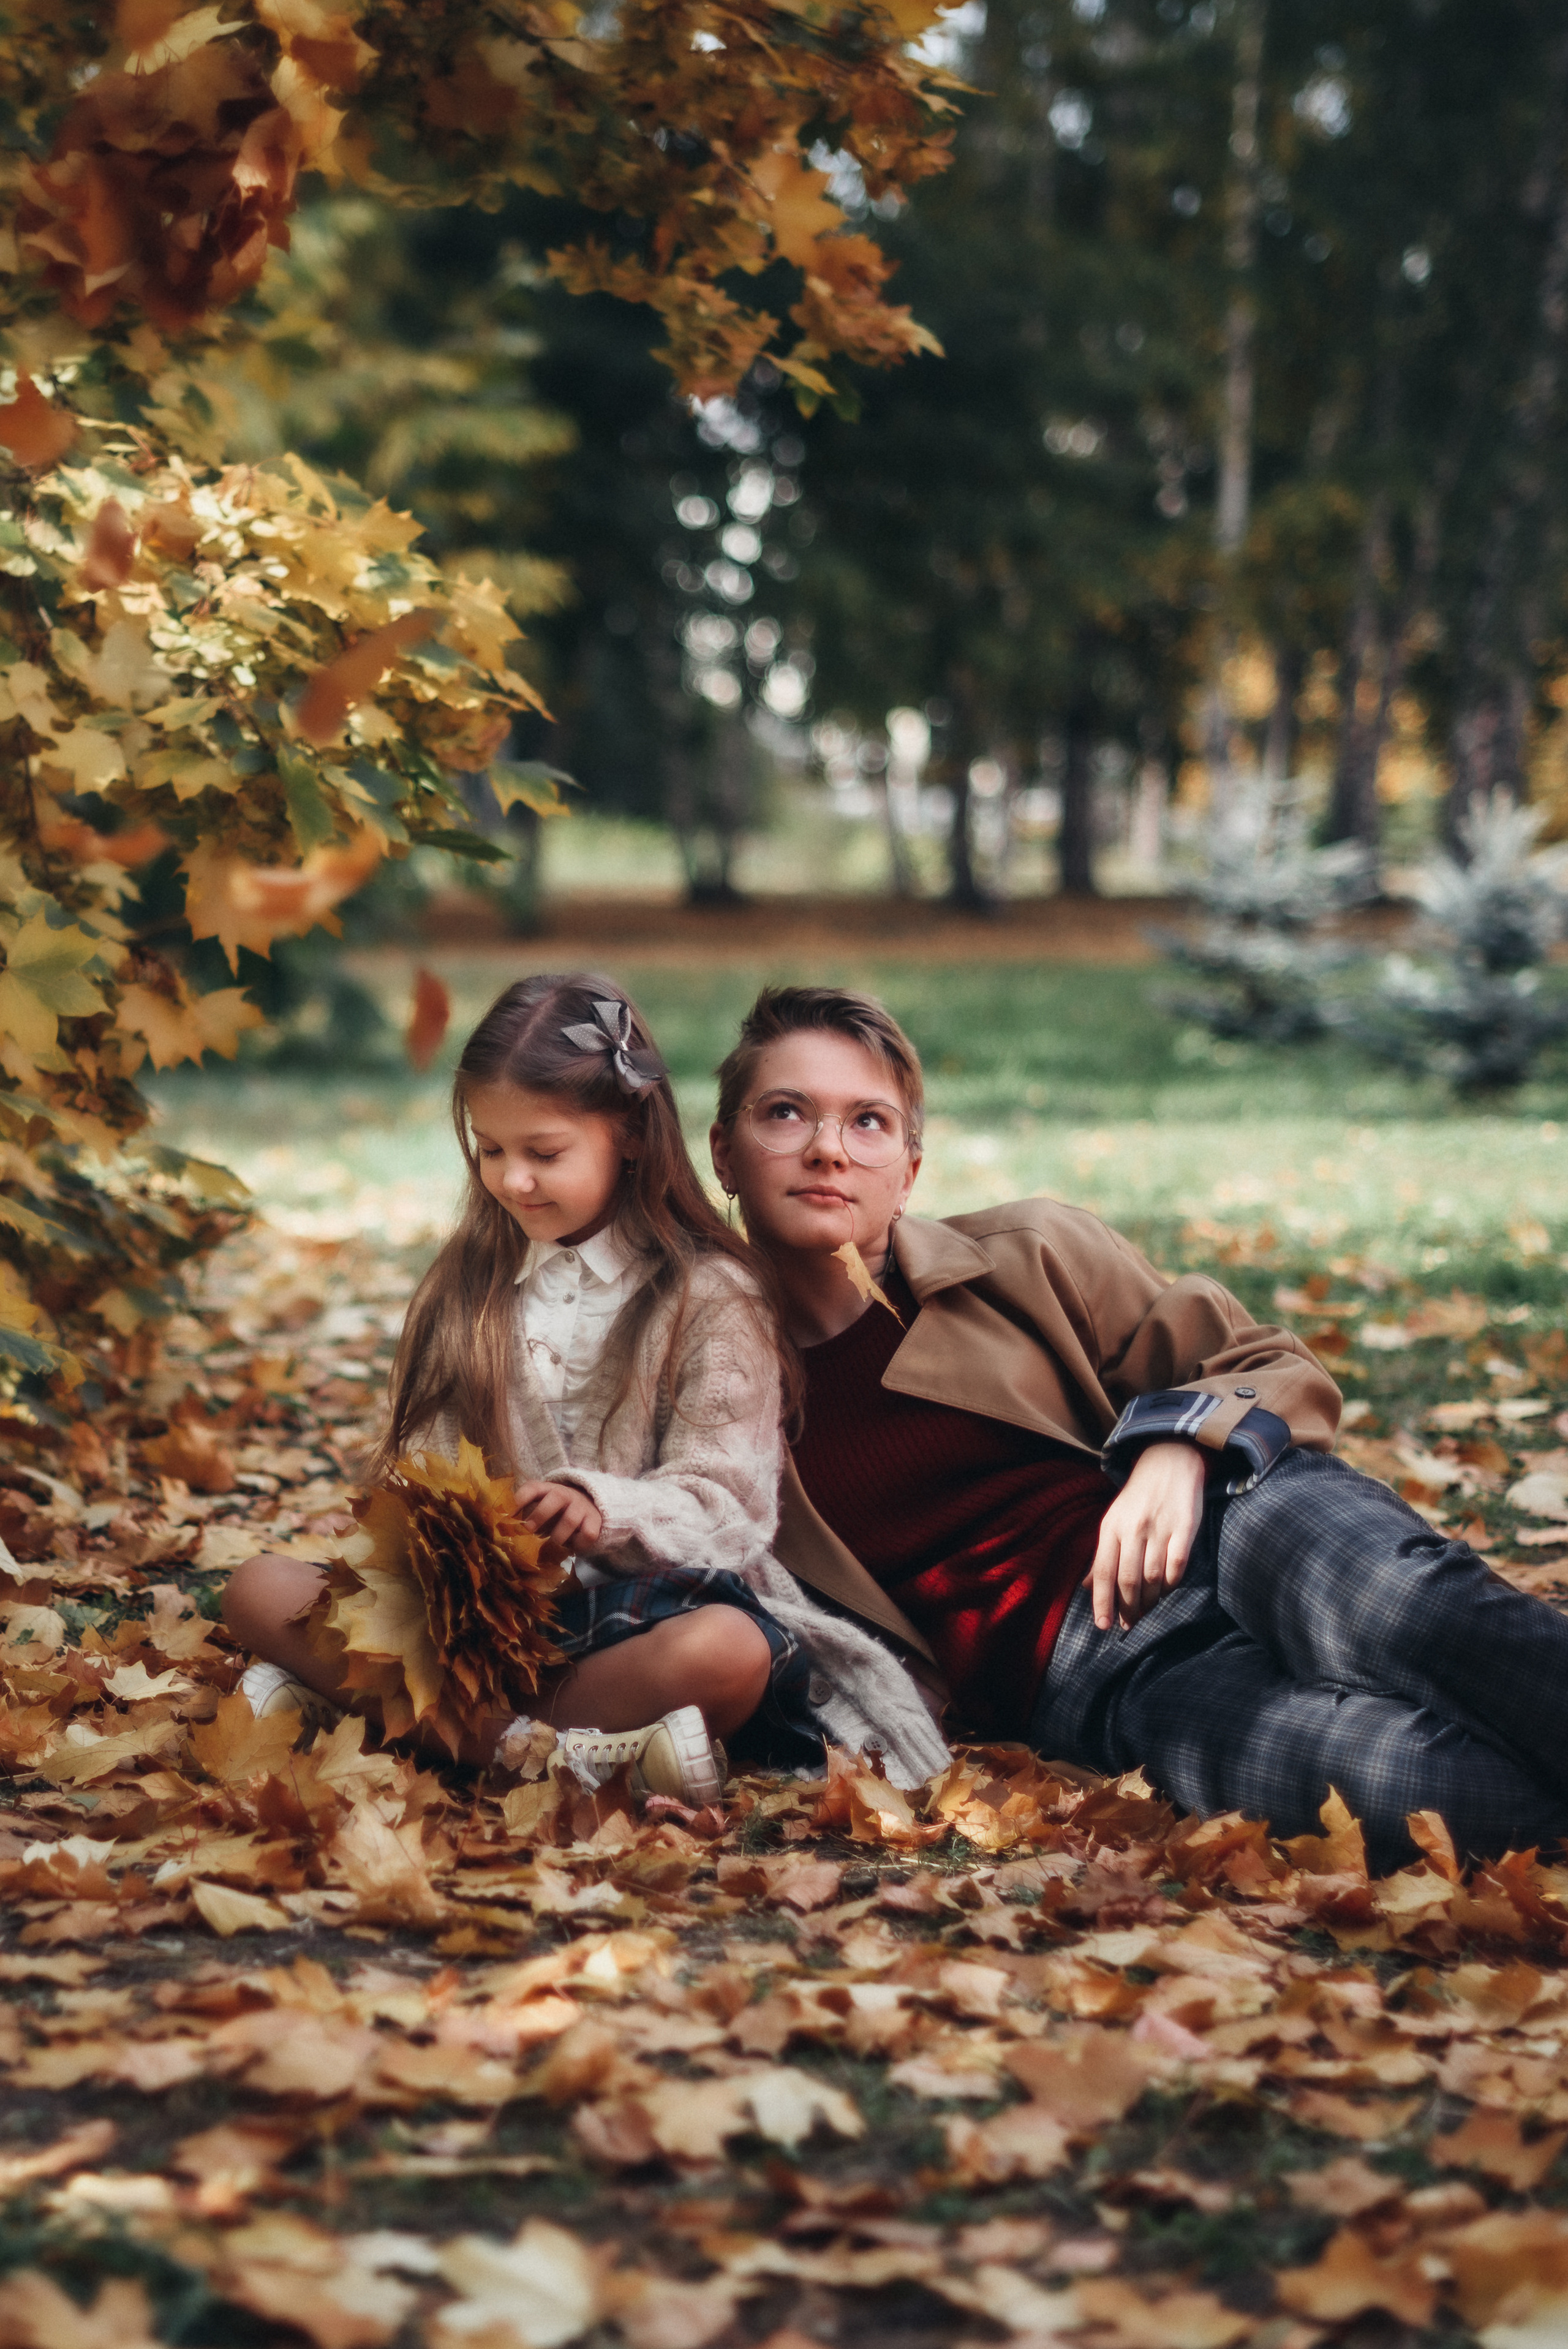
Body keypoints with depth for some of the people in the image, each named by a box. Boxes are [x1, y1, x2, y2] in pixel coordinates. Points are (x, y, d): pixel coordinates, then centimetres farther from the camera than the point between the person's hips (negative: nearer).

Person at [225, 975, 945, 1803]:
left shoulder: (711, 1298, 1)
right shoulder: (468, 1289, 16)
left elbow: (723, 1501, -6)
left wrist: (605, 1511, -26)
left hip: (642, 1604, -4)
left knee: (727, 1653, -38)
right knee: (258, 1592, -18)